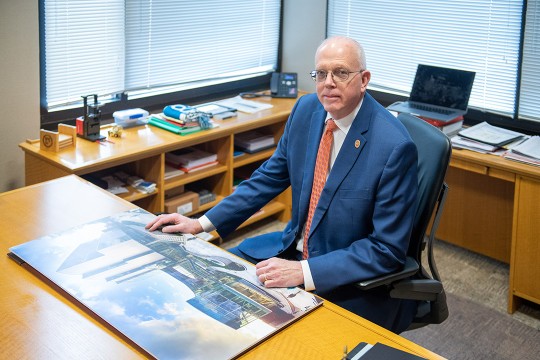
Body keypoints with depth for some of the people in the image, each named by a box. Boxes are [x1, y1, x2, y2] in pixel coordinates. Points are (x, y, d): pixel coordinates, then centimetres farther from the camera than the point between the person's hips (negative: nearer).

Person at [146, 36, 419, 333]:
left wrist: (303, 271, -28)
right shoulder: (307, 109, -3)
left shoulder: (395, 146, -24)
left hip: (355, 283, -6)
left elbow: (387, 249, -21)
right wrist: (202, 223, 1)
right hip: (295, 248, 7)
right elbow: (271, 175, 7)